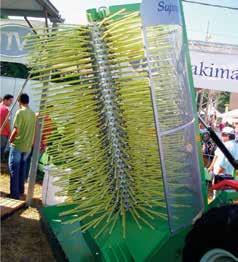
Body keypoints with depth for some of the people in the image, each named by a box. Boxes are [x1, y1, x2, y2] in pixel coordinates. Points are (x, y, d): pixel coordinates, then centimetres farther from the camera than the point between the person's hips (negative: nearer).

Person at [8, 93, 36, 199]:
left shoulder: (20, 112, -14)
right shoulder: (33, 114, 7)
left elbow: (16, 130, -16)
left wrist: (10, 140, -1)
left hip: (17, 146, -6)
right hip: (28, 147, 6)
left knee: (14, 170, 2)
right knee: (22, 169, 17)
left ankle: (14, 194, 4)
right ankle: (20, 190, 26)